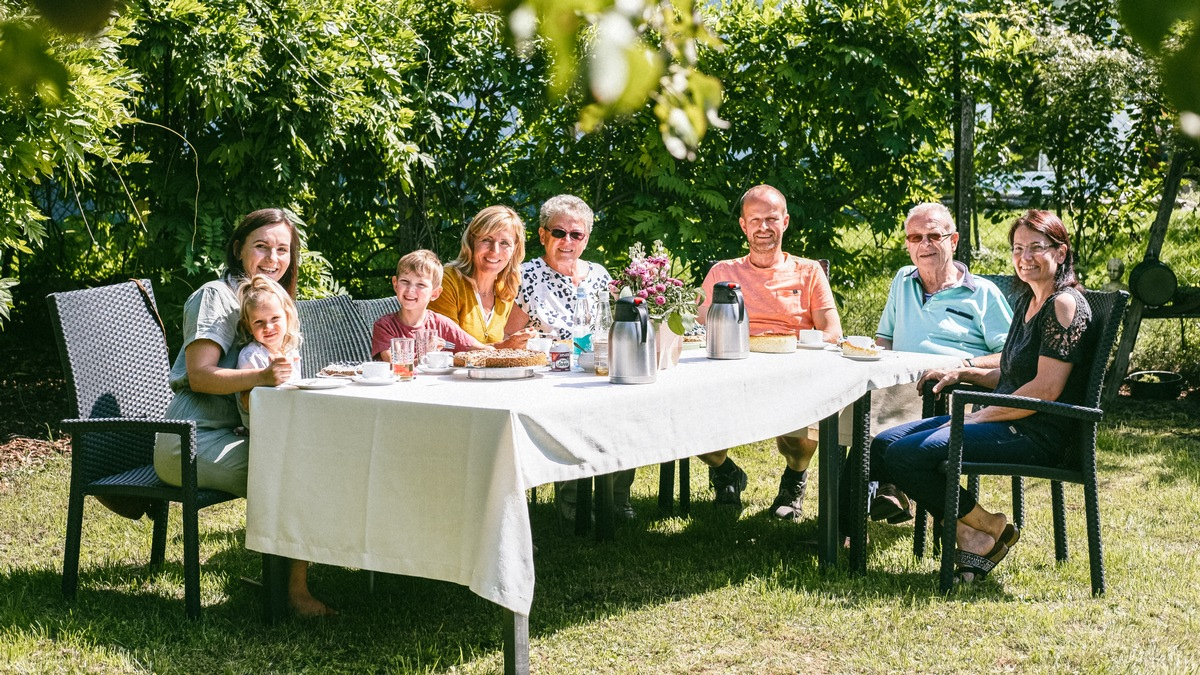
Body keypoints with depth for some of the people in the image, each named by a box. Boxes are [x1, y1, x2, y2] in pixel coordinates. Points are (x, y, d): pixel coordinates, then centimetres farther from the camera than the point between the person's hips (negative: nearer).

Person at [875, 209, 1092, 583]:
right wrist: (963, 373, 11)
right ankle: (968, 534, -3)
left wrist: (978, 418, -15)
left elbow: (1046, 388, -18)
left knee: (905, 456, -24)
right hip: (1006, 422, 10)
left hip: (1036, 433, -10)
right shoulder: (1026, 302, 18)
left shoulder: (1065, 304, -11)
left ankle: (988, 528, -5)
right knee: (883, 445, 0)